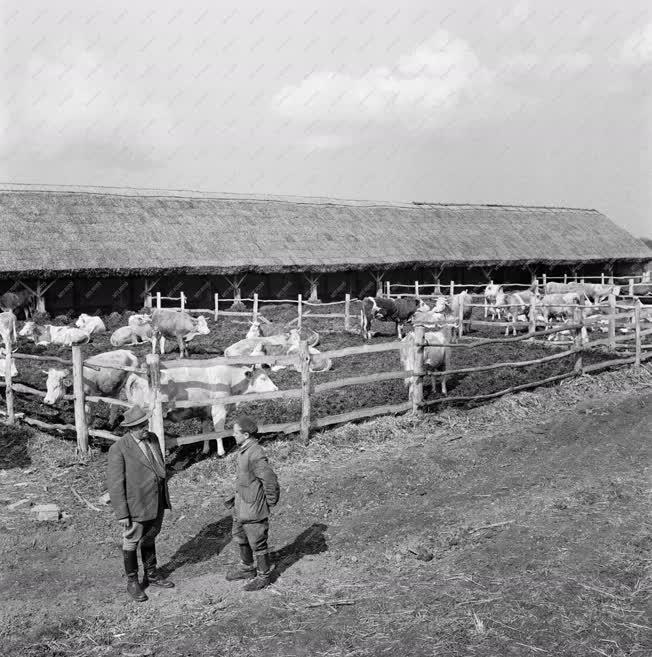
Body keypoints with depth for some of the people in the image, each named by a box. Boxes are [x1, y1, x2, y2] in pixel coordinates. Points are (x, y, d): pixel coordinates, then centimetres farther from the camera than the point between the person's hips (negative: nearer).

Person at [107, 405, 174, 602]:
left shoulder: (152, 438, 1)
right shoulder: (119, 449, -19)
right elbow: (115, 483, -17)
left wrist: (165, 497, 15)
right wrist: (122, 513, -17)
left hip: (157, 503, 6)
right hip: (136, 505, -6)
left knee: (150, 538, 21)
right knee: (132, 542, 10)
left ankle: (151, 574, 38)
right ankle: (132, 582, 26)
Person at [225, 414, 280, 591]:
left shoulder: (255, 455, -28)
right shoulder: (243, 450, 2)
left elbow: (270, 480, -26)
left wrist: (270, 503, -15)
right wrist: (236, 497, 16)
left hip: (253, 510, -10)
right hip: (241, 507, 10)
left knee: (257, 543, 7)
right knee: (240, 537, 25)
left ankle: (264, 576, 24)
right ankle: (247, 568, 44)